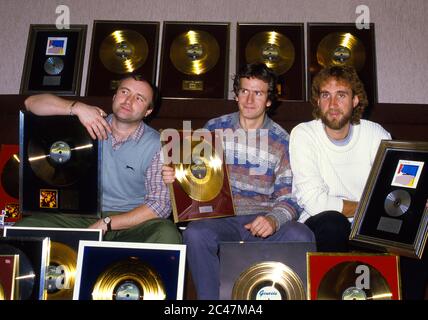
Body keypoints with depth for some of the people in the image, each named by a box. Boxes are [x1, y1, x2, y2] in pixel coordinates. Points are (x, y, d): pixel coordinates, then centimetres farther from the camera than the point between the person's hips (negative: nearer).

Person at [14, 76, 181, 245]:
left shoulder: (157, 145, -4)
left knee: (168, 235, -33)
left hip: (131, 221, -1)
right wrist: (78, 107, -16)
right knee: (22, 229, -23)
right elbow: (32, 102, 2)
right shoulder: (91, 121, 5)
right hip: (81, 216, 2)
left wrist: (106, 223, -17)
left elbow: (160, 204, -10)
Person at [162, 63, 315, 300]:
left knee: (301, 237, -31)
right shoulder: (214, 128, 11)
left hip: (263, 220, 0)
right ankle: (211, 297, -13)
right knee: (195, 234, -33)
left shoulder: (281, 141, 8)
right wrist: (173, 177, -9)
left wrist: (273, 219, -19)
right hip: (220, 218, 0)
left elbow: (289, 198, 3)